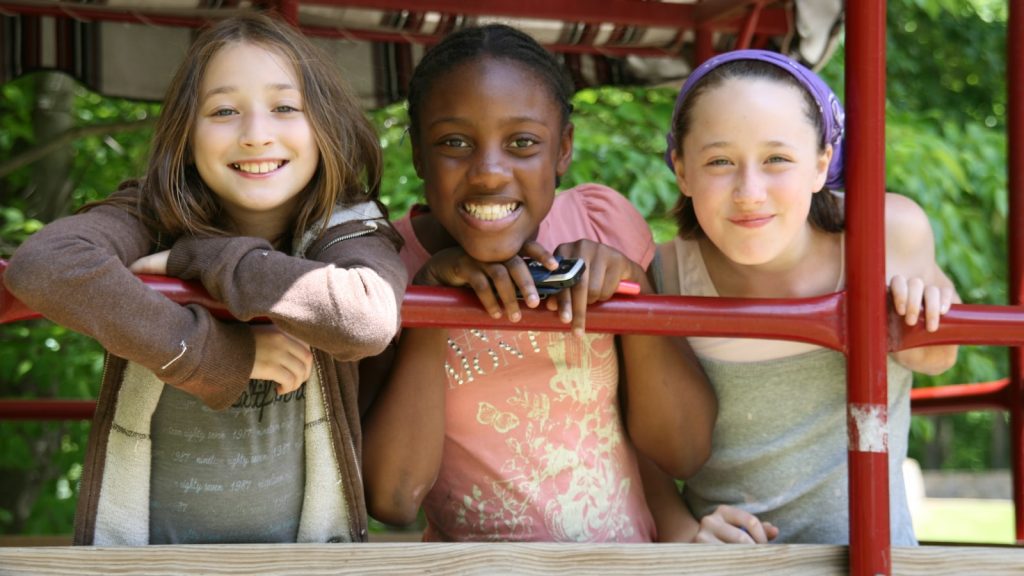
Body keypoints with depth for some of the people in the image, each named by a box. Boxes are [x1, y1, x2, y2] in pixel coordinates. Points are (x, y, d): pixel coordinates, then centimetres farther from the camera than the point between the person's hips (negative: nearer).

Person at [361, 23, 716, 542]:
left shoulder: (602, 221, -2)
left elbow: (683, 454, -1)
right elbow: (392, 498, -14)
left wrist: (631, 284, -13)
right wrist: (430, 289, -18)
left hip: (634, 541, 2)